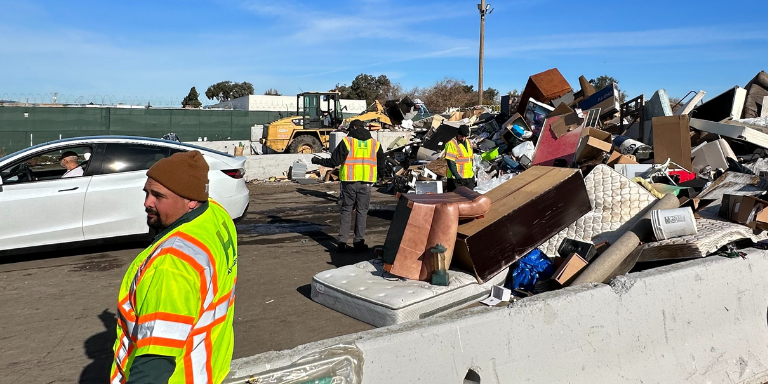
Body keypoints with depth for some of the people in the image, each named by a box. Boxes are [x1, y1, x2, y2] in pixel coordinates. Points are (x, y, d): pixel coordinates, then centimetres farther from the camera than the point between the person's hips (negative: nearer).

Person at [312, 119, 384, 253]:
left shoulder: (347, 141, -3)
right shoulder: (375, 144, 7)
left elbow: (334, 161, -6)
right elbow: (381, 166, 11)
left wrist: (318, 161, 8)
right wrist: (377, 177, 30)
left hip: (349, 182, -1)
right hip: (366, 183, 1)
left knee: (346, 211, 10)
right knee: (362, 212, 9)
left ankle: (341, 242, 9)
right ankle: (358, 242, 10)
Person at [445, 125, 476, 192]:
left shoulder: (469, 143, 14)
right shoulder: (451, 144, -12)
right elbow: (450, 162, -18)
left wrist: (473, 175, 19)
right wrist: (457, 176, -25)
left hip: (469, 178, 8)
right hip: (456, 179, -8)